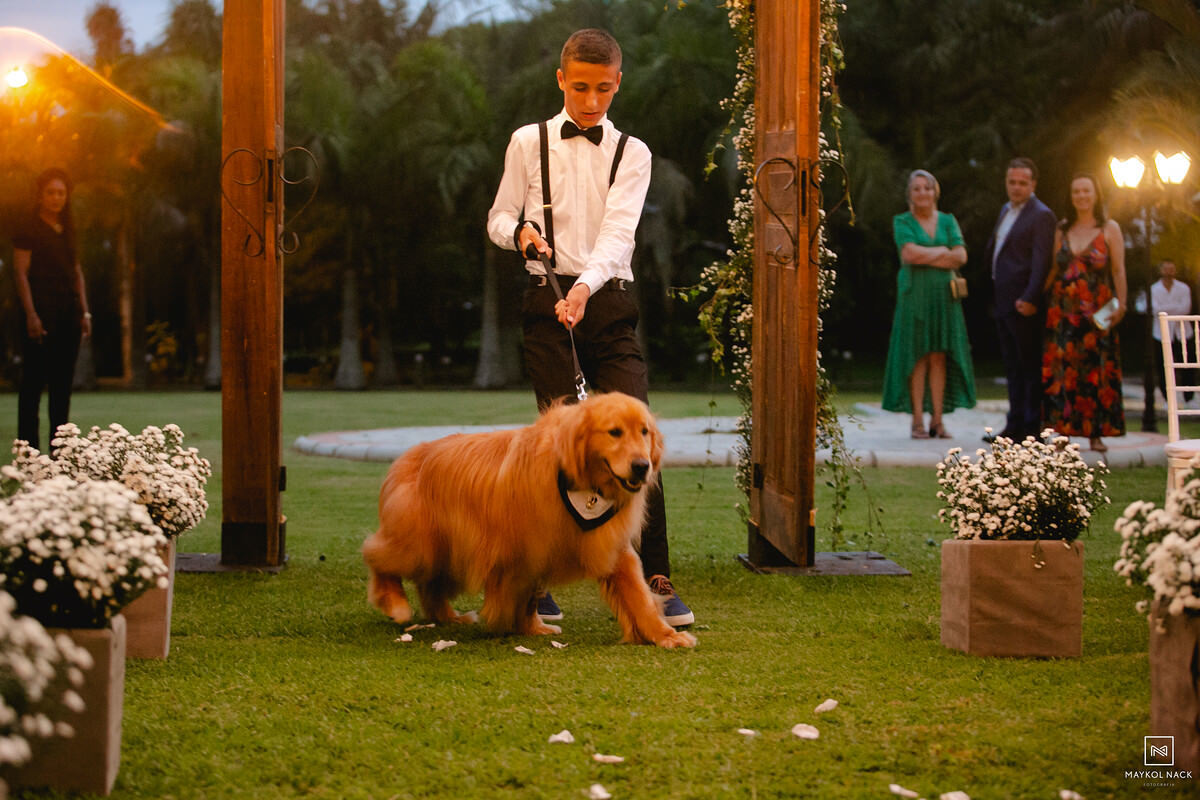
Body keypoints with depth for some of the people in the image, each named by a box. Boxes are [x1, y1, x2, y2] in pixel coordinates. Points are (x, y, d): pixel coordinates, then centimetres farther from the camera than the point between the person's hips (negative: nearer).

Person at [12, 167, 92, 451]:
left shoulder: (68, 230, 16)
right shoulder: (29, 230, -3)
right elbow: (21, 273, -8)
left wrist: (84, 311, 12)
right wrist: (31, 315, -16)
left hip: (68, 312, 7)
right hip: (41, 312, -6)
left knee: (63, 381, 7)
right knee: (34, 380, -6)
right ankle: (28, 446, -5)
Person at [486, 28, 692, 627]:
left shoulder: (632, 153, 7)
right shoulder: (528, 144, 8)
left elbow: (619, 230, -7)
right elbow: (498, 219, 13)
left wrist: (586, 286, -25)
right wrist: (519, 230, -12)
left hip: (609, 302, 1)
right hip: (547, 304, 0)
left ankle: (656, 582, -10)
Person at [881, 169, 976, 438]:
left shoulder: (948, 221, 12)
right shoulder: (902, 222, 4)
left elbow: (961, 256, 0)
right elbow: (911, 252, -13)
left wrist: (926, 257, -8)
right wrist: (944, 251, -4)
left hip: (943, 295, 3)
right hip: (915, 294, -3)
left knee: (939, 357, -1)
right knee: (917, 356, -6)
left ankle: (937, 419, 1)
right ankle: (918, 421, -6)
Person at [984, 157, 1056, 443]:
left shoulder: (1041, 216, -10)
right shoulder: (1006, 210, 17)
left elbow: (1041, 261, -17)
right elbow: (993, 250, 25)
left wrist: (1029, 299, -24)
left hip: (1023, 304, -9)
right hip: (1003, 302, 9)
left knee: (1030, 366, -3)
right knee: (1013, 367, 13)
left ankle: (1032, 428, 0)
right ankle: (1015, 426, 18)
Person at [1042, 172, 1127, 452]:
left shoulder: (1109, 229, 3)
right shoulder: (1062, 229, 12)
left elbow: (1119, 271, -1)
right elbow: (1054, 269, 14)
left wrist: (1121, 303, -11)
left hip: (1096, 311, -2)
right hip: (1063, 310, 2)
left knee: (1097, 370, -2)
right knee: (1062, 369, -4)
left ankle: (1096, 434, 3)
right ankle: (1063, 431, -2)